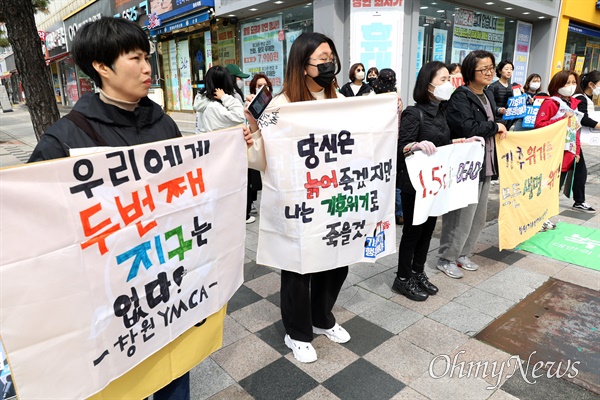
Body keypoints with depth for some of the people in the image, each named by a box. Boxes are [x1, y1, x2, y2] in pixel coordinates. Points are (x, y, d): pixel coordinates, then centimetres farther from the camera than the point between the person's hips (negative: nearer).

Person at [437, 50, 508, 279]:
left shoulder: (488, 95, 15)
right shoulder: (460, 97, -13)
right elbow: (468, 129, -26)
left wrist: (498, 130, 10)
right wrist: (495, 127, -11)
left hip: (485, 165, 9)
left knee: (478, 217, 15)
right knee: (461, 216, -3)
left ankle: (462, 254, 30)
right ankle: (446, 259, 13)